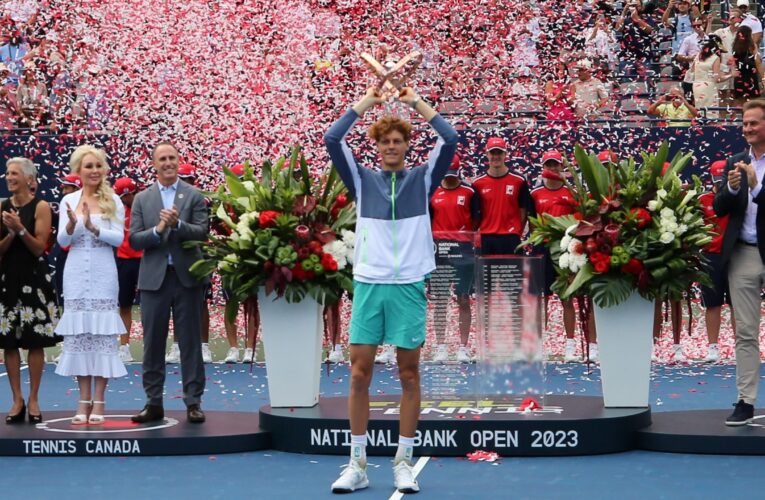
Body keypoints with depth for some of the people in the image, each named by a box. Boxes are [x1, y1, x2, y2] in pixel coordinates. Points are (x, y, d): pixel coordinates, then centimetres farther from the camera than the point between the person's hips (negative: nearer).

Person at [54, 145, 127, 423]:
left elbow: (118, 238, -5)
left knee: (103, 334, -3)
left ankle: (98, 401, 2)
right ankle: (84, 401, 8)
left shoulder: (113, 201, 2)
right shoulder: (69, 201, 6)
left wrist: (93, 227, -21)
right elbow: (62, 241, 1)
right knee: (77, 334, 2)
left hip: (103, 275, -2)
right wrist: (72, 224, -19)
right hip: (76, 275, 2)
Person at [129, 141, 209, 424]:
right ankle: (154, 403, 11)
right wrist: (158, 229, -16)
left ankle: (193, 402, 7)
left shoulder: (194, 196, 3)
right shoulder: (142, 199, 8)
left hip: (187, 277, -2)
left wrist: (178, 224, -22)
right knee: (153, 343, 5)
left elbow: (202, 233, -6)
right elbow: (134, 240, 1)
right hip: (154, 278, 2)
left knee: (190, 342, 2)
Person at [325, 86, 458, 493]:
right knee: (359, 373, 0)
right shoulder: (363, 181, 8)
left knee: (409, 374, 4)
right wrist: (364, 103, 1)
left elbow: (449, 140, -5)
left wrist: (416, 102, -1)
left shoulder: (422, 180, 6)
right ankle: (357, 465, 7)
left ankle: (404, 463, 11)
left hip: (408, 286, -1)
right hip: (367, 284, 1)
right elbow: (332, 140, -2)